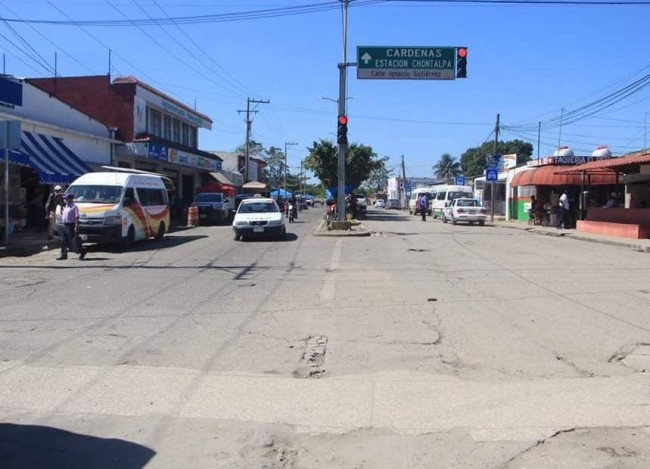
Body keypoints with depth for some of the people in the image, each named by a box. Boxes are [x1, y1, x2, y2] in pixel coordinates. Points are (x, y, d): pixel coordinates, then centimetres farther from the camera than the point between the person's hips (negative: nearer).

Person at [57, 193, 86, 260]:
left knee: (73, 241, -4)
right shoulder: (66, 207, 16)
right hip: (65, 225, 9)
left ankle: (82, 251, 10)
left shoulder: (74, 207, -11)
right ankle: (64, 255, 11)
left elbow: (76, 217, -17)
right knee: (63, 241, 7)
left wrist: (76, 227, -23)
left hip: (71, 226, -9)